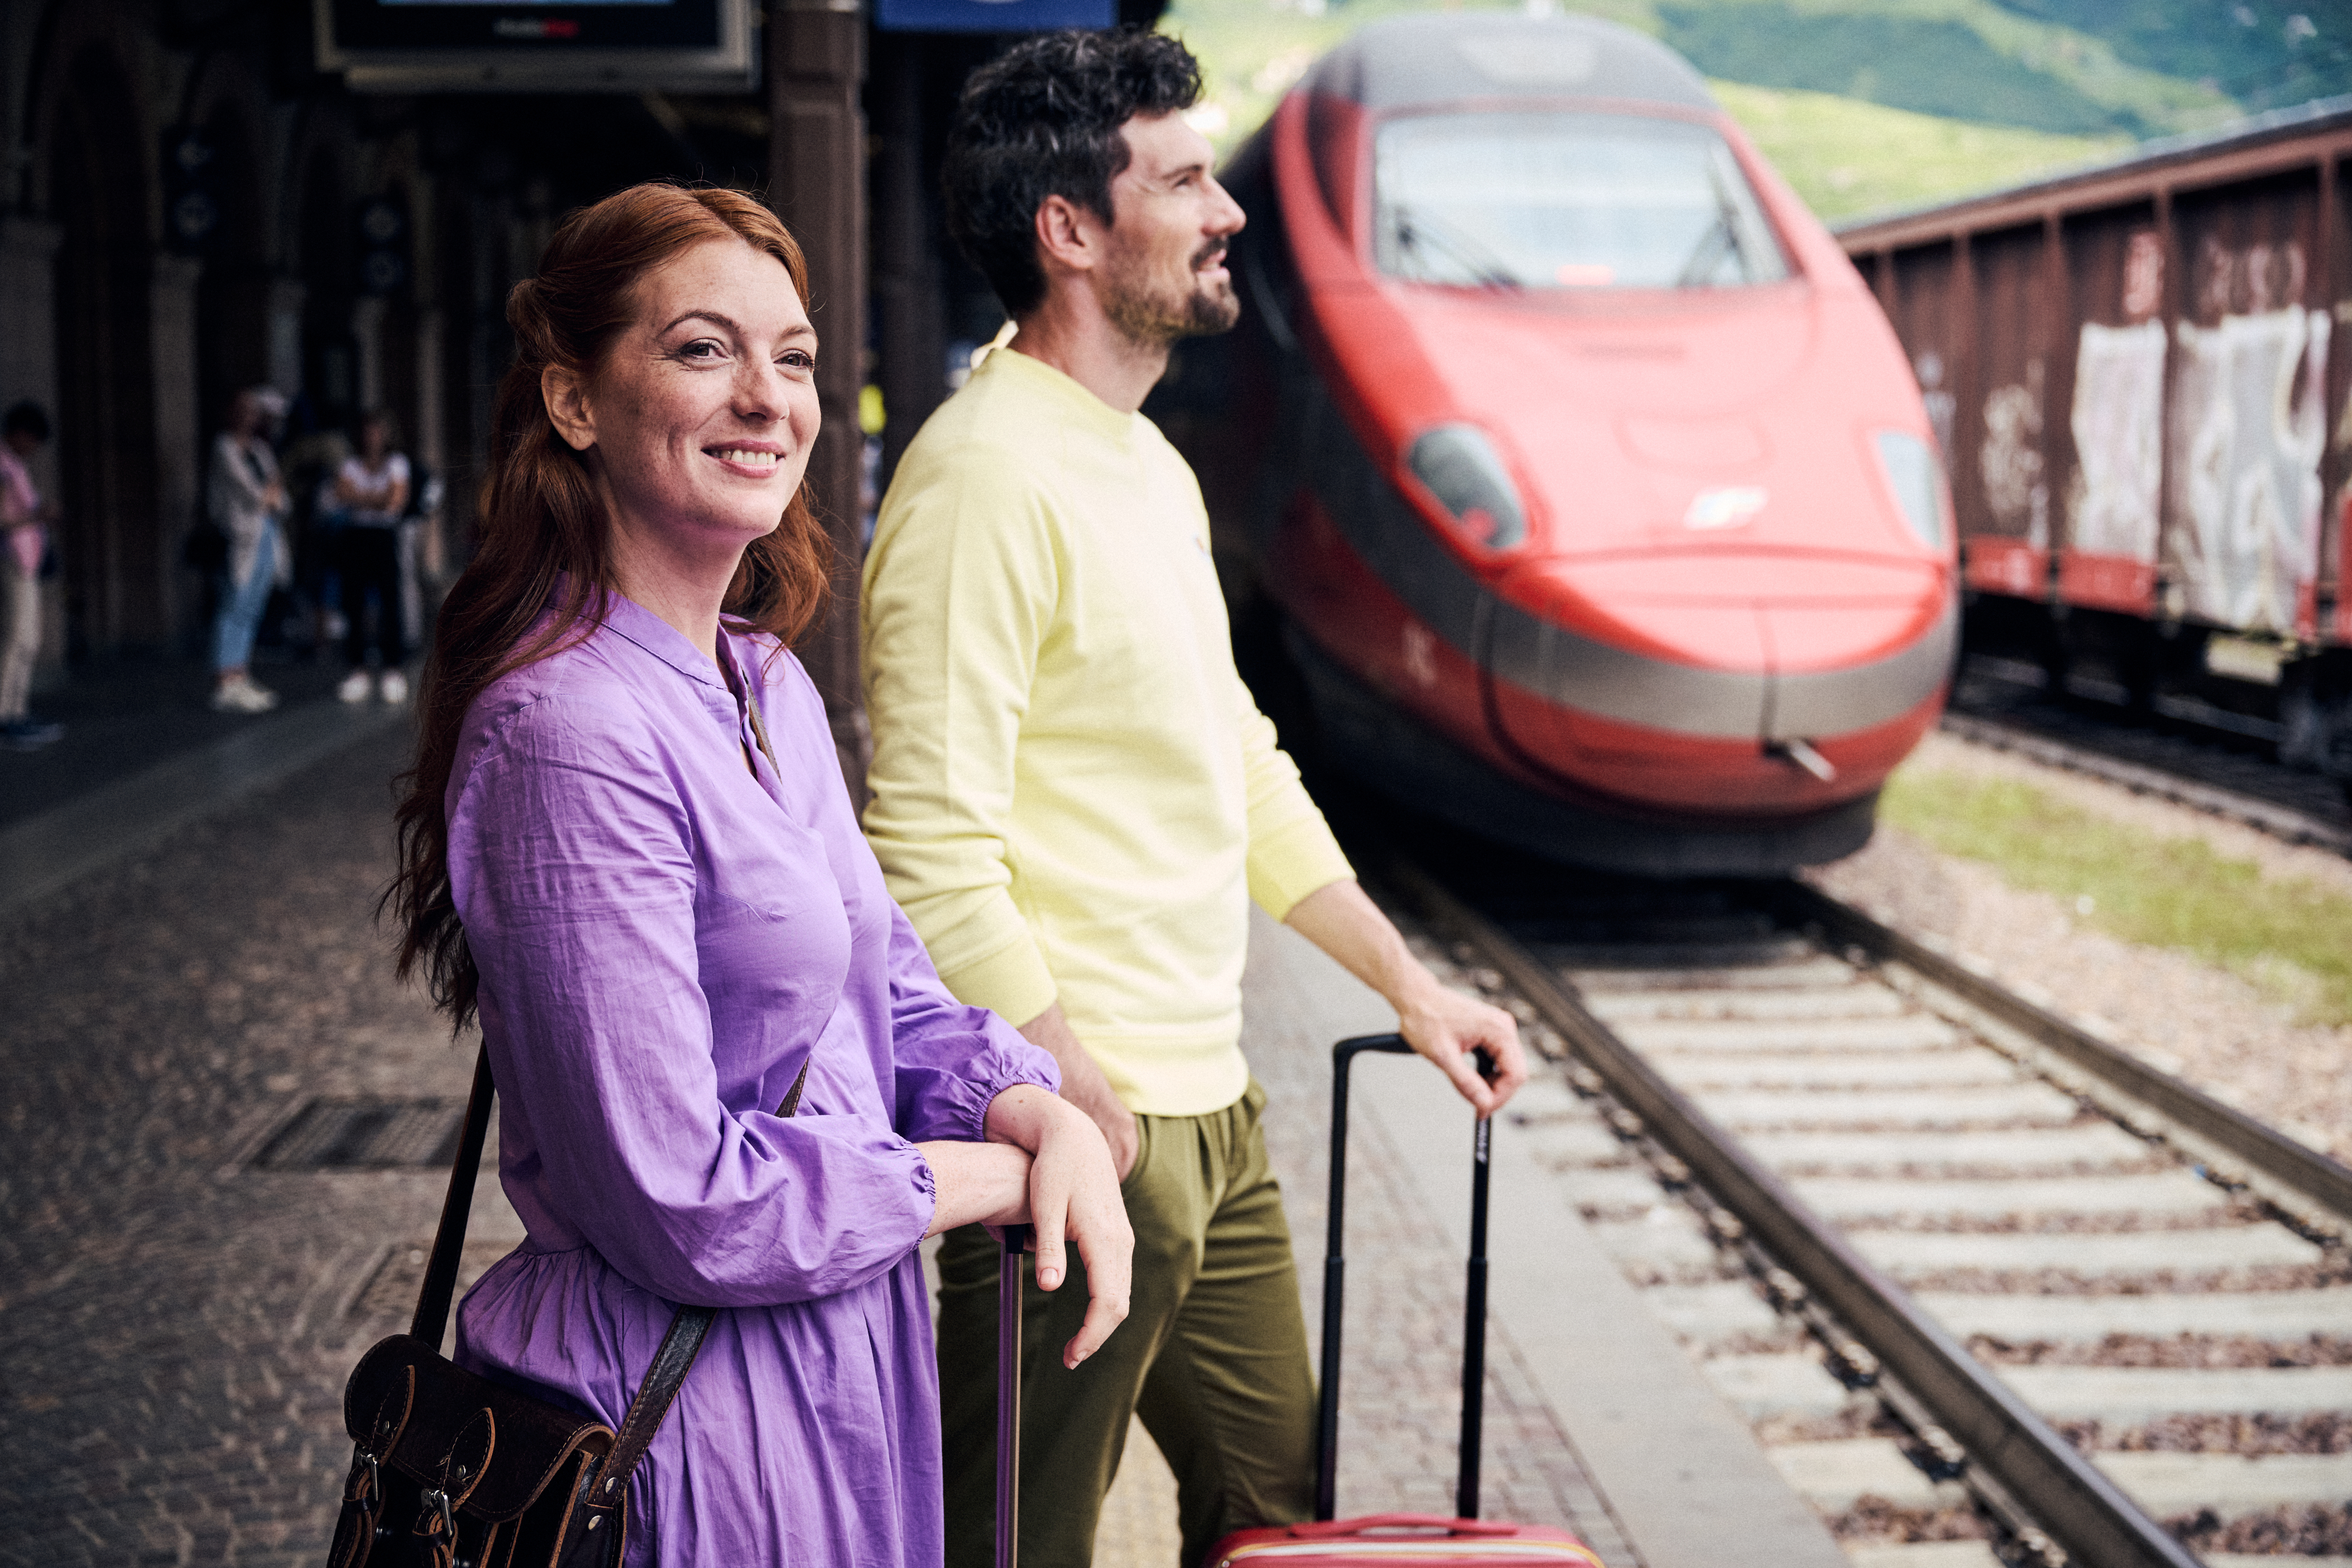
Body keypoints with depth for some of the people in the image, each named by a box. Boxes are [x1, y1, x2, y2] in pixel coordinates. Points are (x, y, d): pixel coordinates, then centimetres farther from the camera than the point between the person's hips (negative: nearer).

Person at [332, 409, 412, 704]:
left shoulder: (396, 463, 8)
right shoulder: (350, 464, 10)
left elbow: (398, 500, -6)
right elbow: (342, 495, -7)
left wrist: (361, 497, -10)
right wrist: (379, 498, -13)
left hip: (385, 536, -1)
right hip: (354, 535, 1)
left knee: (390, 598, -9)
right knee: (354, 601, -2)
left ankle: (393, 669, -6)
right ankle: (357, 670, 2)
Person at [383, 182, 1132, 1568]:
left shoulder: (770, 688, 6)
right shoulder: (572, 735, -23)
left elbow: (892, 994, 11)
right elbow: (687, 1207, -25)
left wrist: (1048, 1117, -9)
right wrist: (991, 1175, -13)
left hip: (839, 1374, 9)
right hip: (685, 1426, -9)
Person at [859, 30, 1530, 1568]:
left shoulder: (1150, 463, 14)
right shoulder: (989, 475, -17)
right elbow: (936, 863, -23)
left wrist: (1412, 984, 19)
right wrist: (1094, 1121, -21)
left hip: (1215, 1107, 9)